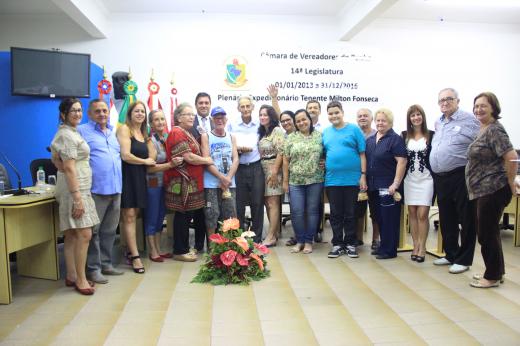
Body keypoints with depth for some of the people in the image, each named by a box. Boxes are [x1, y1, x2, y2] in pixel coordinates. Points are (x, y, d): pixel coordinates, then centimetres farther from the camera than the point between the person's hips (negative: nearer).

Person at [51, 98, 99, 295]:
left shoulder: (70, 132, 17)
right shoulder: (68, 135, -13)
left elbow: (56, 157, 25)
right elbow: (70, 168, -19)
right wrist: (77, 197, -22)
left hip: (78, 187, 10)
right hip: (75, 188, -10)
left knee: (72, 234, 12)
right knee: (84, 234, -10)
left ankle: (71, 276, 19)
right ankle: (80, 279, -2)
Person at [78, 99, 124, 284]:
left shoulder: (113, 132, 19)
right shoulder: (82, 131, -2)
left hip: (115, 189, 7)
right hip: (95, 190, -7)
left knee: (109, 230, 14)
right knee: (93, 230, 1)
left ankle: (106, 263, 25)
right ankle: (93, 268, 10)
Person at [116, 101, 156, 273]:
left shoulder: (143, 133, 17)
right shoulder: (124, 129, -5)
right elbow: (126, 156, -14)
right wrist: (145, 161, -3)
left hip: (139, 177, 7)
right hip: (127, 176, -7)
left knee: (134, 215, 10)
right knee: (129, 216, -5)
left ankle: (130, 251, 18)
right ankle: (135, 256, -2)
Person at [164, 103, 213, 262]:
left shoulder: (187, 133, 19)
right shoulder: (177, 133, -13)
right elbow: (189, 157, -19)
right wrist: (207, 160, -7)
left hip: (192, 183, 10)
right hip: (182, 183, -10)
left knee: (189, 215, 14)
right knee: (183, 216, -2)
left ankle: (184, 247, 25)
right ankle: (180, 251, 8)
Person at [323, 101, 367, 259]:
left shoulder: (354, 129, 0)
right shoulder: (325, 132, 10)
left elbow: (362, 154, -1)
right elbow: (322, 154, 17)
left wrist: (363, 175, -6)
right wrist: (323, 165, 1)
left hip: (352, 179, -2)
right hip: (332, 180, 3)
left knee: (350, 214, 7)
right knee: (335, 214, 9)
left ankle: (351, 244, 19)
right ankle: (337, 244, 20)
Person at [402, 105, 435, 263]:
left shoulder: (431, 135, 1)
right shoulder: (404, 136, 7)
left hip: (426, 179, -2)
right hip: (409, 179, 3)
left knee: (422, 214, -5)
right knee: (412, 213, 6)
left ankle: (422, 248, 5)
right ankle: (415, 246, 16)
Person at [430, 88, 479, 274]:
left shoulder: (469, 120, -5)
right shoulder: (438, 123, 15)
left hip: (461, 177, -7)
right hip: (440, 179, 7)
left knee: (466, 220, 3)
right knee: (446, 220, 15)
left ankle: (463, 260, 13)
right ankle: (451, 255, 29)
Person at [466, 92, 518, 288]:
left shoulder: (495, 130, -14)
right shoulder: (483, 130, 15)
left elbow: (512, 158, -22)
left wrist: (510, 184, -14)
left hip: (493, 190, -10)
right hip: (484, 191, 10)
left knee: (487, 233, 0)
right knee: (488, 232, 18)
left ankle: (493, 277, 14)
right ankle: (496, 271, 31)